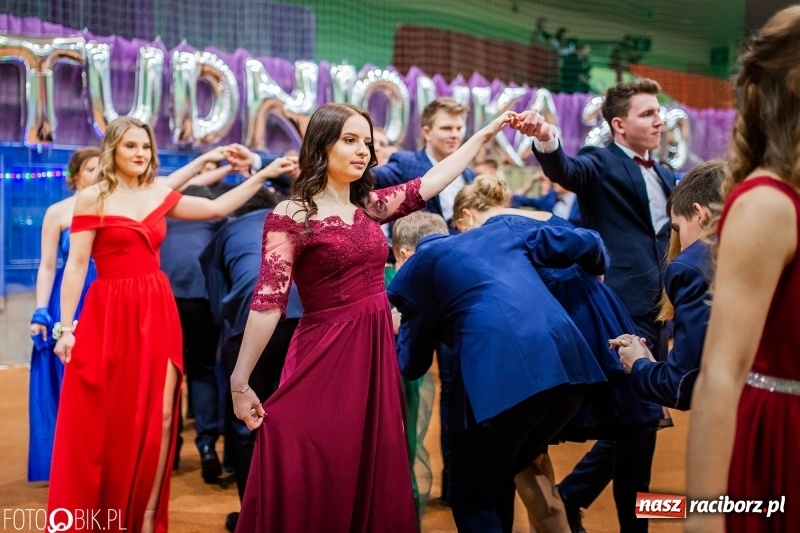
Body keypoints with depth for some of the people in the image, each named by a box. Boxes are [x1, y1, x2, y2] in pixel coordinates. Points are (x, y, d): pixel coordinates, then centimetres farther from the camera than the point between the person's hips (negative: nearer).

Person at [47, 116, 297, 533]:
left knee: (159, 417, 0)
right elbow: (76, 266, -5)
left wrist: (263, 175, 8)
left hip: (157, 312, 4)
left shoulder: (160, 196, 10)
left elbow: (218, 208, 13)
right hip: (108, 314, -4)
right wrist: (66, 328, -8)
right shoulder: (92, 198, -2)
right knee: (101, 423, 3)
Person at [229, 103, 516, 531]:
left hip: (376, 353, 7)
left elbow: (432, 181, 18)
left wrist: (485, 133, 19)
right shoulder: (291, 215, -10)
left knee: (376, 478, 13)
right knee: (313, 487, 0)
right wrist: (240, 381, -16)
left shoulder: (371, 205, 9)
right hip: (324, 356, -7)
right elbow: (268, 302, -14)